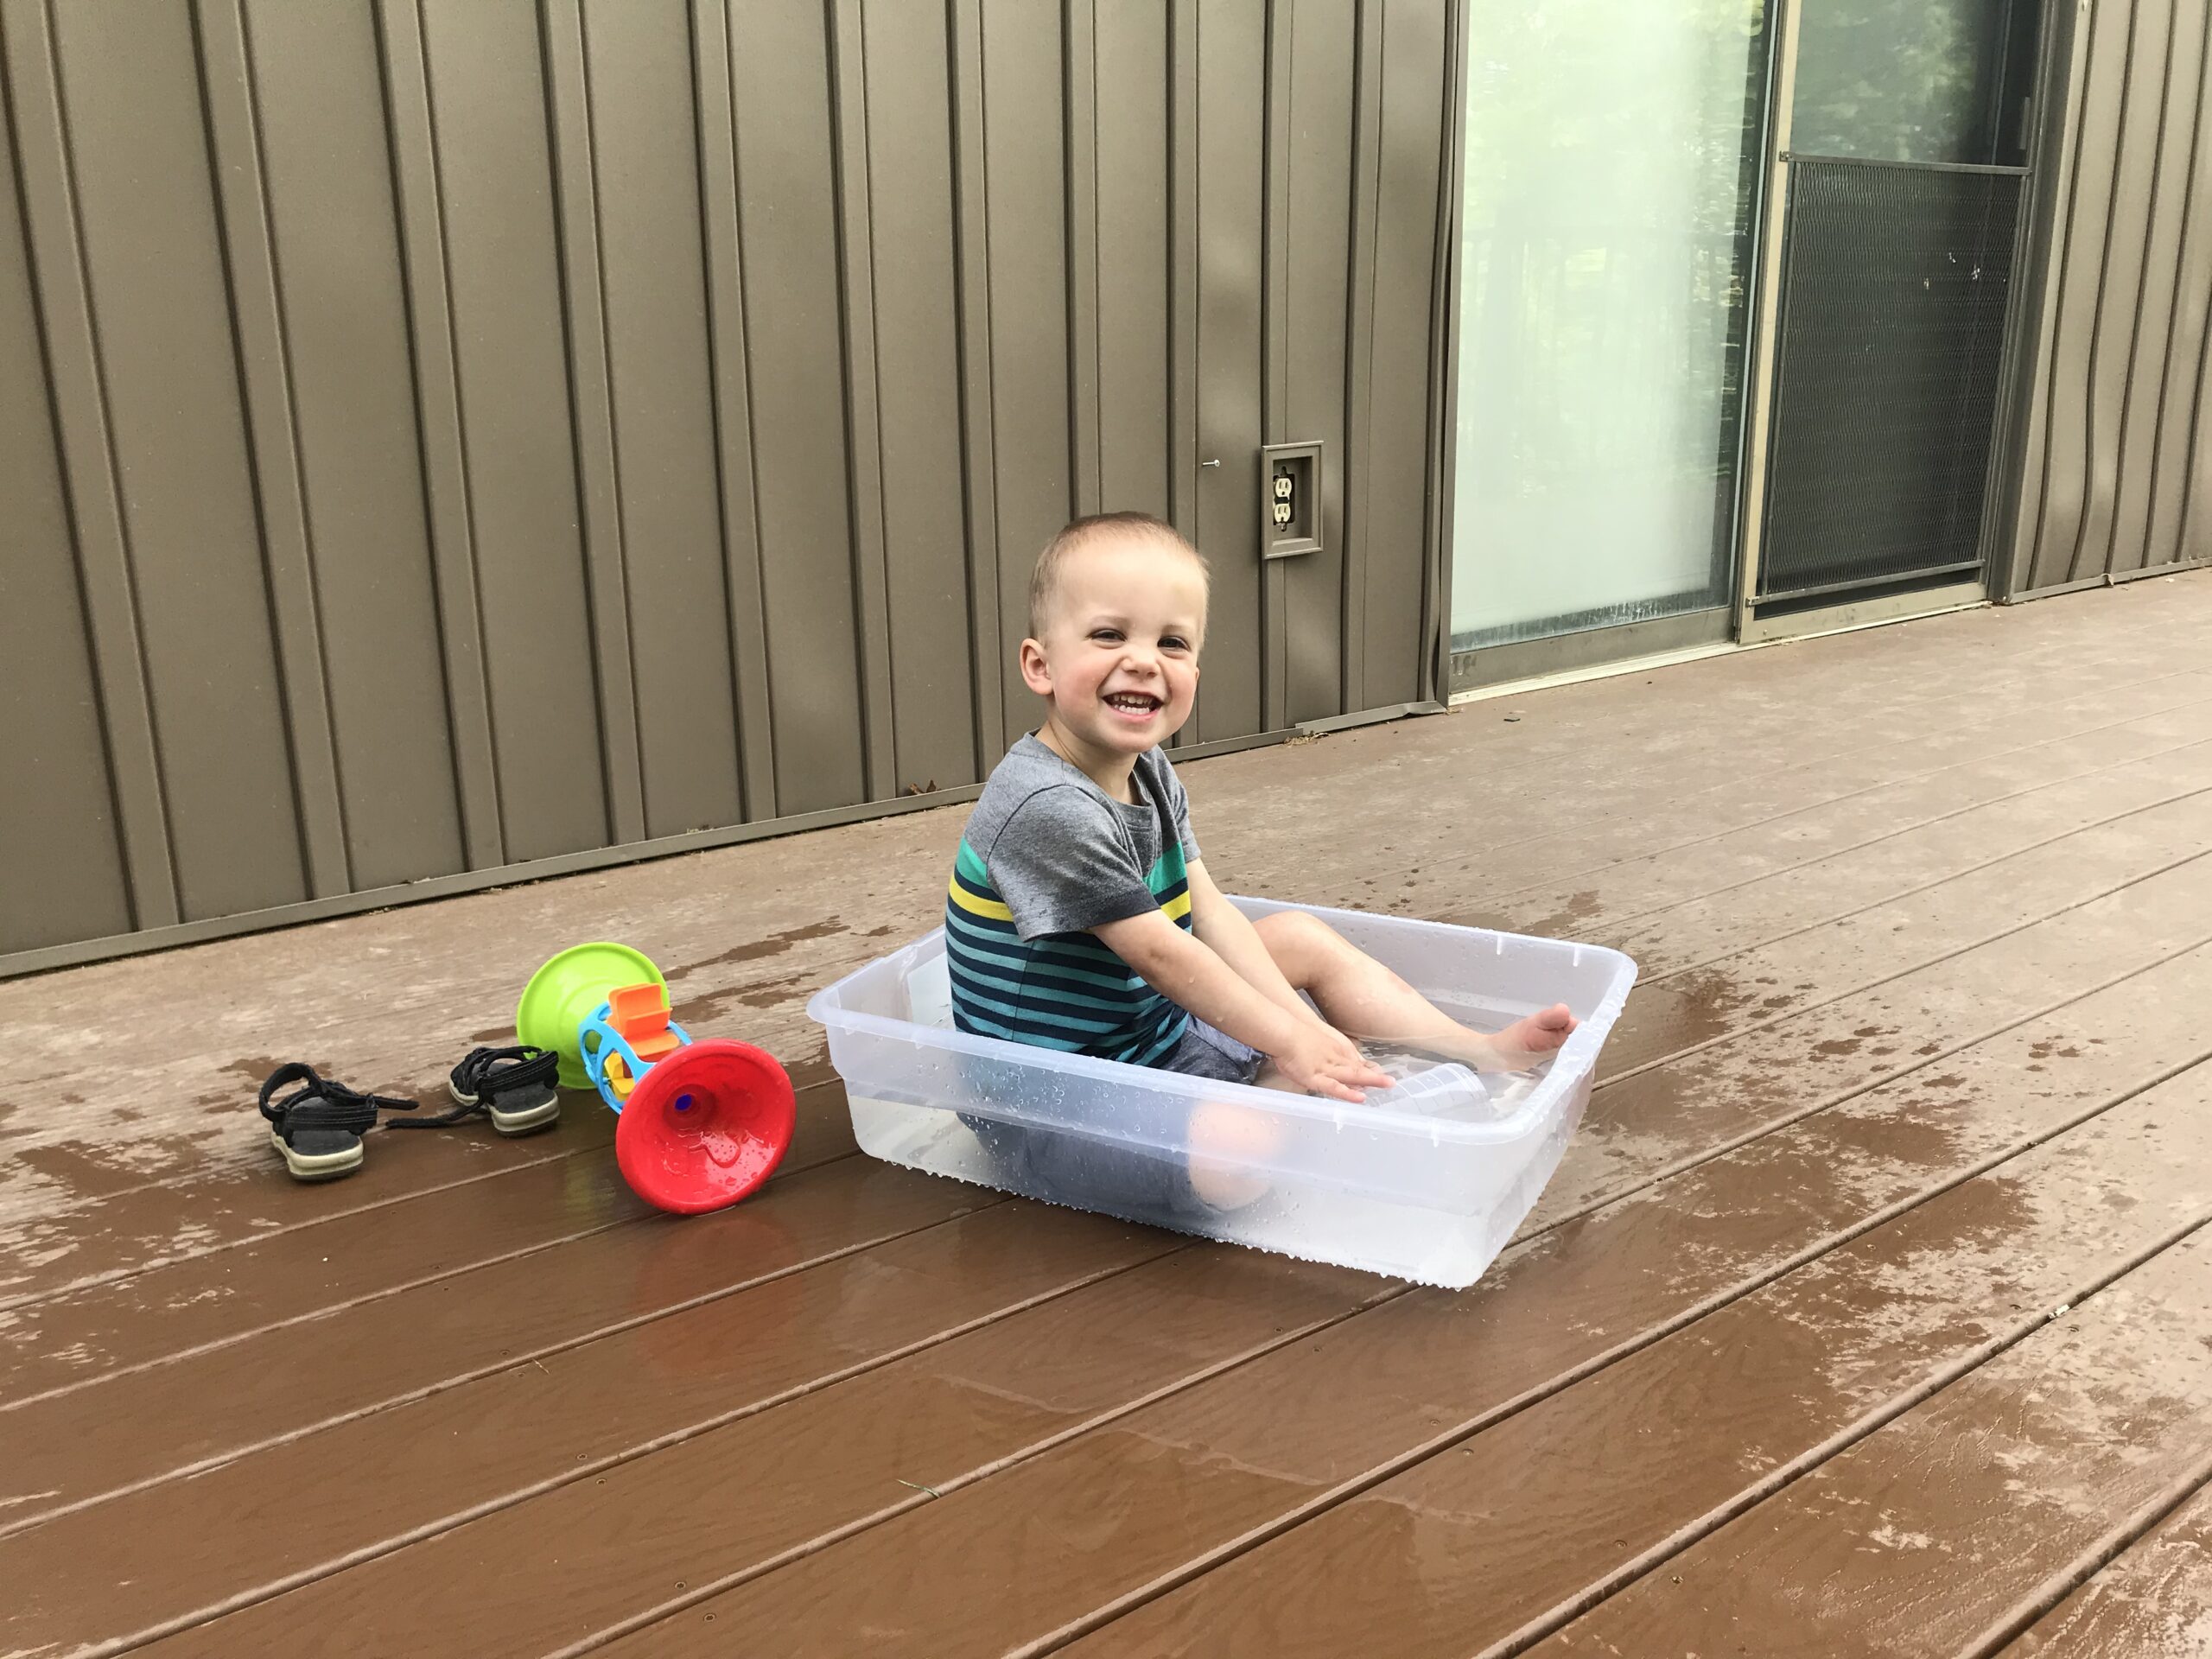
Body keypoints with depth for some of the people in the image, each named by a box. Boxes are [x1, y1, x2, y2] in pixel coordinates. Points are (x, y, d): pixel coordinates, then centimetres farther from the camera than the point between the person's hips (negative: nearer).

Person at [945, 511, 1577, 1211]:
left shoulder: (1148, 770, 2)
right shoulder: (1048, 810, -29)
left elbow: (1210, 911, 1)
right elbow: (1159, 952, -24)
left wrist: (1304, 1024, -8)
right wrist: (1288, 1038, -16)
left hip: (1153, 1028, 10)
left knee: (1301, 936, 13)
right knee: (1239, 1153, -33)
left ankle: (1481, 1052, 14)